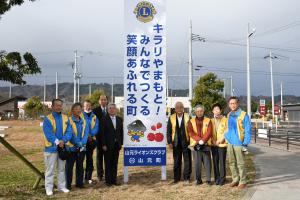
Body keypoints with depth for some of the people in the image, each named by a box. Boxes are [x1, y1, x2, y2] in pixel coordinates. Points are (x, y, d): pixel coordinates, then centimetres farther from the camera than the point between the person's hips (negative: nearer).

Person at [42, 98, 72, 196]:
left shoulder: (66, 118, 3)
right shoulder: (47, 119, -10)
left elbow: (69, 131, -3)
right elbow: (48, 134, -17)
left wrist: (63, 141, -19)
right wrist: (57, 142, -22)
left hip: (63, 147, 5)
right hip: (51, 148, -4)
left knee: (62, 168, 14)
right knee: (50, 169, 3)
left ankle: (61, 186, 26)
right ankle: (49, 188, 13)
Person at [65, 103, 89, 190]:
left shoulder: (84, 121, 8)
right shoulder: (69, 120, -6)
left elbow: (86, 133, 1)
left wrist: (82, 143, -15)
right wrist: (77, 143, -19)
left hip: (82, 147, 4)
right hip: (71, 147, -4)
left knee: (80, 166, 12)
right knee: (69, 166, 3)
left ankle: (79, 183, 22)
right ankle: (68, 184, 13)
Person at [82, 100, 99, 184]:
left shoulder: (94, 116, 10)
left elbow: (96, 127, 2)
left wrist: (91, 135, -14)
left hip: (91, 140, 2)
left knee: (89, 158, 5)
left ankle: (88, 177, 11)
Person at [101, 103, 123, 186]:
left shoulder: (119, 119, 9)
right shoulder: (104, 120, -4)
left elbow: (121, 132, 9)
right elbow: (102, 133, -7)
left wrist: (121, 143, 4)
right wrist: (103, 144, -12)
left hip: (117, 144, 4)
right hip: (108, 145, -4)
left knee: (115, 163, 9)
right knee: (108, 164, 4)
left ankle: (114, 180, 18)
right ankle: (108, 180, 13)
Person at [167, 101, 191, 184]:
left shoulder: (188, 117, 1)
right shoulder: (171, 118, 6)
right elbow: (169, 131, 6)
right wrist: (169, 142, -2)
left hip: (186, 142, -1)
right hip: (176, 143, 2)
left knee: (187, 160, 2)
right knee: (176, 161, 8)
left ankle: (186, 178, 13)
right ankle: (176, 178, 17)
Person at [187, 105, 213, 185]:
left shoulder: (208, 121, 7)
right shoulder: (191, 121, 8)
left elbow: (209, 132, -4)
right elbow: (191, 133, -2)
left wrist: (203, 140, -17)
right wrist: (199, 140, -15)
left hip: (206, 145, -1)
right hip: (195, 145, 1)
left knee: (207, 162, -2)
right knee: (197, 163, 3)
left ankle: (208, 179, 6)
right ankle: (198, 180, 13)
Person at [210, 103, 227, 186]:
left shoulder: (225, 120, -3)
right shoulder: (211, 121, 8)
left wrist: (219, 141, -12)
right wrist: (213, 140, -5)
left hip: (222, 144, -3)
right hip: (213, 144, 3)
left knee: (222, 162, -1)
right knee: (215, 162, 7)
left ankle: (222, 179, 9)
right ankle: (217, 178, 16)